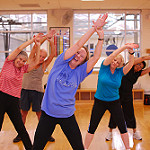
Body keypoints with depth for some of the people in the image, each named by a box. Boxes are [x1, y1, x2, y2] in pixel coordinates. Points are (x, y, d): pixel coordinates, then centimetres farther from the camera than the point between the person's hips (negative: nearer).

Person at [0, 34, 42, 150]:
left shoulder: (23, 69, 10)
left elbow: (35, 62, 3)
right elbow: (19, 49, -6)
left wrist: (38, 46, -2)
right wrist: (33, 39, -3)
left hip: (14, 101, 3)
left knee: (21, 128, 6)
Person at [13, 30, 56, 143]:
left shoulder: (44, 65, 4)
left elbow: (53, 54, -5)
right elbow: (35, 46, -7)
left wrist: (50, 41, -16)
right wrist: (45, 37, -16)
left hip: (38, 91, 0)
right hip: (25, 90, 1)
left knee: (40, 113, 4)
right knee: (23, 112, 7)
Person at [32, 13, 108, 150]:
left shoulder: (80, 71, -1)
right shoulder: (60, 63, -5)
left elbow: (96, 57, -14)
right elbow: (78, 45, -15)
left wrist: (101, 37, -23)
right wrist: (94, 28, -21)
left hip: (67, 115, 1)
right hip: (48, 113, -1)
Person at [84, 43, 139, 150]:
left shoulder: (120, 72, -2)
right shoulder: (104, 67, -7)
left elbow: (131, 63, -17)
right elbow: (112, 56, -23)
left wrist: (131, 52, -34)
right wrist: (125, 47, -30)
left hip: (114, 102, 2)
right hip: (100, 101, -2)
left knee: (122, 126, 5)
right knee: (92, 127, 4)